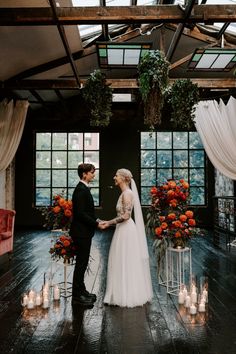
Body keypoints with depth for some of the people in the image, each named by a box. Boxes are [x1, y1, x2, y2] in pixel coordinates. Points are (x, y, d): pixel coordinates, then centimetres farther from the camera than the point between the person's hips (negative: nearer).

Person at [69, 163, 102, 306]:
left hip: (84, 232, 10)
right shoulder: (81, 190, -18)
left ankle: (81, 290, 29)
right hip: (81, 232, -10)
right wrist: (96, 223, -19)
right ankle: (77, 296, 10)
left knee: (82, 262, 17)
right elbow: (80, 213, -23)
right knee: (81, 263, -1)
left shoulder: (84, 188, 13)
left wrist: (96, 220, 8)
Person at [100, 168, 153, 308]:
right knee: (123, 263, 15)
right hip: (123, 230, 10)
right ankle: (127, 294, 25)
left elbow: (126, 216, -22)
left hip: (126, 231, -10)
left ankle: (129, 296, 12)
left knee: (127, 263, 0)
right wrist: (110, 222, 16)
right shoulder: (125, 193, 13)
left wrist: (109, 223, -17)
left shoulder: (127, 193, -15)